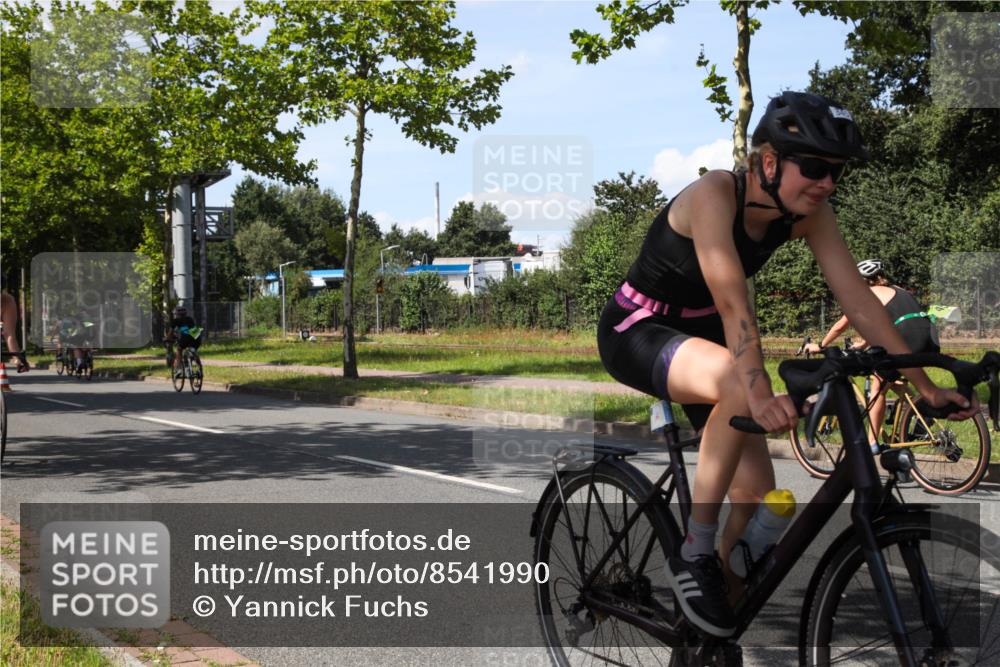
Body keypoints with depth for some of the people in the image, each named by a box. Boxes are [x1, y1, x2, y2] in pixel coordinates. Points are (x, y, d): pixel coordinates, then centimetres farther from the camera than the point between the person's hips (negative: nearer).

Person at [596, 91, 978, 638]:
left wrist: (925, 385, -15)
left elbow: (858, 300, -12)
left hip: (699, 333, 7)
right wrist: (761, 394, -50)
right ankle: (694, 556, -24)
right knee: (739, 386, -38)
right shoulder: (713, 195, -29)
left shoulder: (809, 215, -10)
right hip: (635, 332, -7)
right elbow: (732, 301, -40)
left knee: (758, 494, -4)